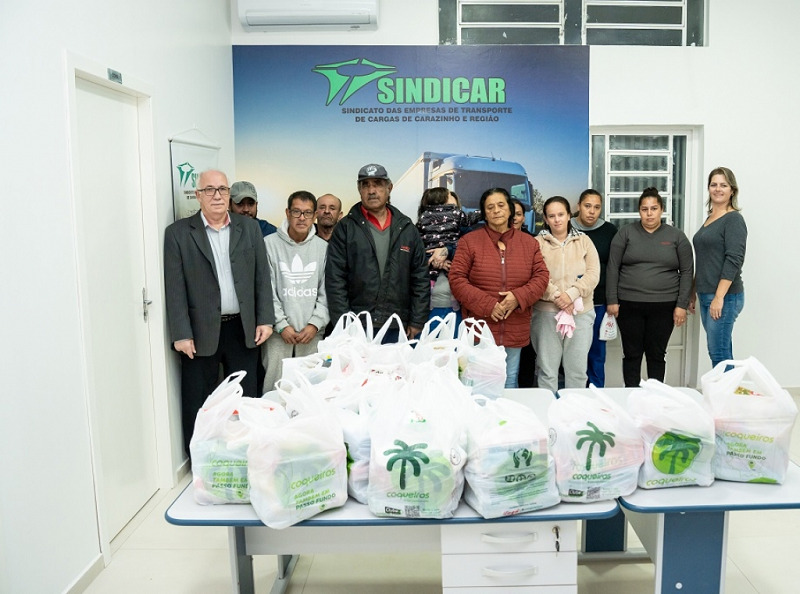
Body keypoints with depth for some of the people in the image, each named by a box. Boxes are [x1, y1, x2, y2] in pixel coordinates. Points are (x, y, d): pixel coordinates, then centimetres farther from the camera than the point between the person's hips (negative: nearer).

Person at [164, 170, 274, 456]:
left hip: (244, 330, 2)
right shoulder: (178, 232, 0)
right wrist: (181, 334, -9)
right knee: (198, 407, 6)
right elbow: (175, 288, -4)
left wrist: (265, 319, 1)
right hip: (200, 333, -2)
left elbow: (262, 277, 7)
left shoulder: (250, 228, 8)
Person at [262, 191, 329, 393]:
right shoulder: (270, 244, 1)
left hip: (312, 333, 2)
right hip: (278, 334, -1)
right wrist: (281, 325, -7)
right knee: (274, 388, -2)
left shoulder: (323, 248, 7)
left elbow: (326, 292, 6)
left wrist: (315, 324, -4)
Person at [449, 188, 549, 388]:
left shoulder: (529, 242, 8)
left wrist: (519, 297, -14)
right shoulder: (469, 241, -1)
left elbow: (541, 276, 5)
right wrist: (487, 305, -16)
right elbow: (457, 280, -6)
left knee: (509, 382, 16)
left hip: (515, 332, 3)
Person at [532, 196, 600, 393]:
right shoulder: (538, 243, 4)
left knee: (577, 369, 7)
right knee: (548, 369, 4)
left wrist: (571, 294, -13)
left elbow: (593, 274, 0)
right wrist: (556, 296, -17)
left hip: (581, 313, 2)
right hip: (546, 313, -1)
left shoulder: (584, 241, 10)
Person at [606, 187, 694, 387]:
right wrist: (611, 300, -5)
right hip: (629, 304, 0)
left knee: (657, 354, 8)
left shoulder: (676, 236, 5)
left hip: (664, 306, 0)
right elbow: (612, 268, 1)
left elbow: (687, 272, 3)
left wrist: (682, 305, -3)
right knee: (632, 353, 6)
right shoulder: (626, 233, 3)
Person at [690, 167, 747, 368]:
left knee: (719, 353, -6)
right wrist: (693, 293, 19)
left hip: (724, 297, -8)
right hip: (706, 296, 8)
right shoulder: (710, 218, 16)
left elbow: (734, 261, -16)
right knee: (721, 352, 11)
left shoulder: (733, 219, -8)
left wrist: (719, 297, -21)